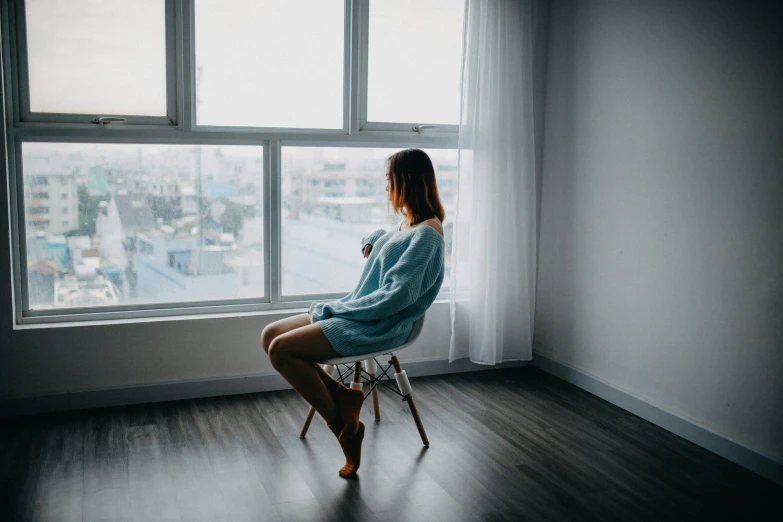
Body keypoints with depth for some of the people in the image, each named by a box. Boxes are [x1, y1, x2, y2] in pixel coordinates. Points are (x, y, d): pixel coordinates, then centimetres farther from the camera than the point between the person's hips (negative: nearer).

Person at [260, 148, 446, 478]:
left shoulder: (426, 235, -17)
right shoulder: (409, 222, 13)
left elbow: (396, 297, -24)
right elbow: (381, 238, 37)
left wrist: (333, 309, -17)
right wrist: (370, 242, 12)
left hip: (379, 327, -10)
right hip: (357, 313, 10)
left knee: (281, 350, -20)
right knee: (270, 336, 1)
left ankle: (342, 425, -7)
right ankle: (342, 398, 0)